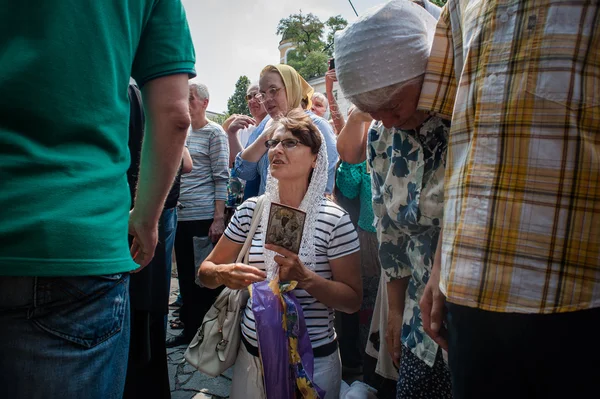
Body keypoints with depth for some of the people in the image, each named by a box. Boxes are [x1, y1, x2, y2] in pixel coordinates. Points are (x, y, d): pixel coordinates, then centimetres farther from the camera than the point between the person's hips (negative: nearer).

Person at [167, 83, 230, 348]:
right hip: (181, 216, 7)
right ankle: (189, 329, 24)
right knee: (186, 276, 12)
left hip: (205, 216, -6)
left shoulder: (214, 133, -3)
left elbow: (221, 178, -9)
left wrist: (218, 218, -16)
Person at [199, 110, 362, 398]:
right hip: (252, 353, 4)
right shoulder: (251, 210, -3)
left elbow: (352, 301, -10)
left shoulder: (333, 219, -13)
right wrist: (224, 274, -17)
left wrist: (306, 278, -26)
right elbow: (206, 270, 5)